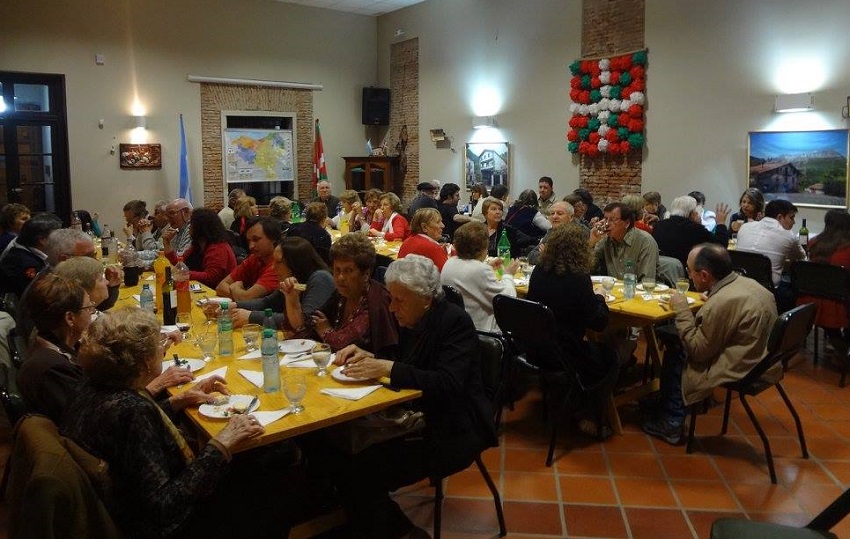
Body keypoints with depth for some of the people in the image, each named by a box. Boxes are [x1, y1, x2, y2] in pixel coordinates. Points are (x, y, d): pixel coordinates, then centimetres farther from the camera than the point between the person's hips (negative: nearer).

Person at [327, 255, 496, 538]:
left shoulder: (455, 321, -17)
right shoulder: (411, 320, 4)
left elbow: (448, 384, -28)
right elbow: (402, 363, 15)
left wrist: (389, 368, -31)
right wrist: (369, 357, -5)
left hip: (453, 431, -8)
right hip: (416, 415, 8)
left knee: (364, 473, -20)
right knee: (341, 450, -8)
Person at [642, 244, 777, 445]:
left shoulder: (722, 303, -27)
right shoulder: (747, 283, 2)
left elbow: (697, 351, -16)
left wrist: (681, 308, -11)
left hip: (743, 372, -9)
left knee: (675, 357, 6)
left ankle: (671, 424, 19)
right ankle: (664, 404, 24)